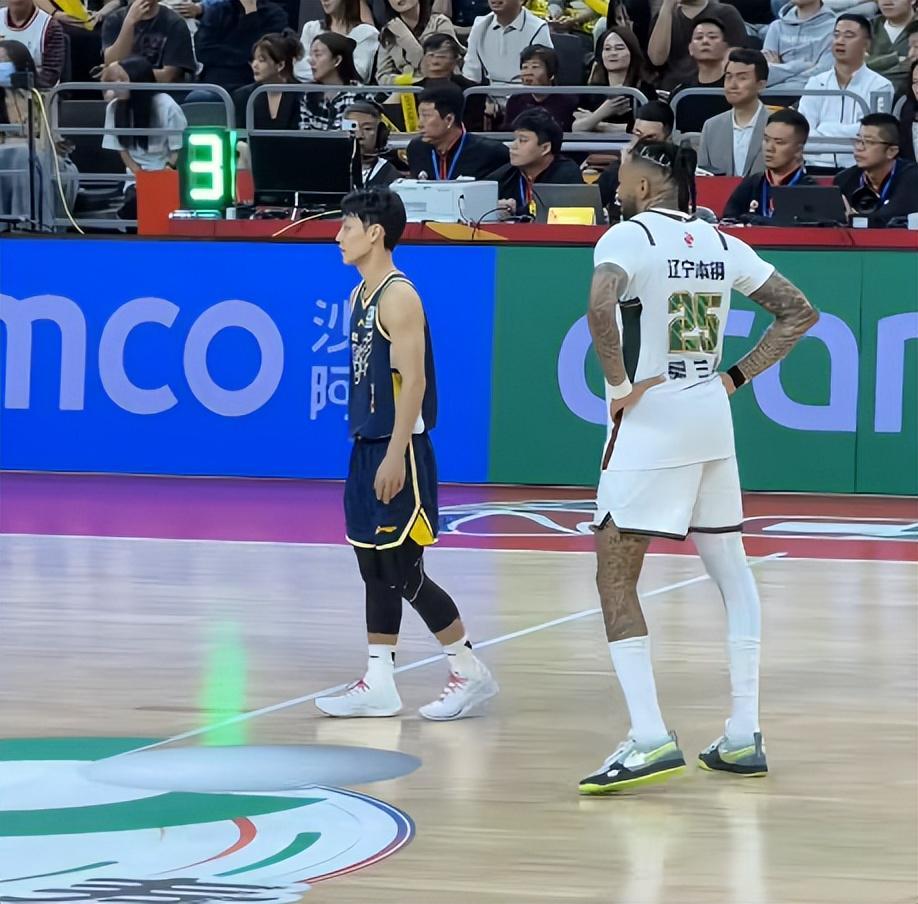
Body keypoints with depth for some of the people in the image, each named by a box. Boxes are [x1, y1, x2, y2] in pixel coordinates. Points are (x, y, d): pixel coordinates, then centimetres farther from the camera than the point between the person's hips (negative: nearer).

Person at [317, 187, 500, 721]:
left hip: (397, 451, -9)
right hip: (367, 447, 9)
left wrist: (395, 455, -23)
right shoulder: (361, 297, 14)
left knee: (402, 571, -6)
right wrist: (368, 448, 19)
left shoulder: (398, 297, -15)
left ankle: (471, 672, 2)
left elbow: (413, 381, -20)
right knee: (376, 570, 9)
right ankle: (379, 685, 13)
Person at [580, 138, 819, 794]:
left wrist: (619, 384, -16)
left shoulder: (629, 235, -9)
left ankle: (651, 738, -16)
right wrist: (737, 377, 12)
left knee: (616, 577, -5)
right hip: (713, 421, 7)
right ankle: (744, 737, 16)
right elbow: (799, 313, 13)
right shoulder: (722, 244, 10)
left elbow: (600, 306, -28)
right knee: (732, 572, 16)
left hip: (649, 421, -7)